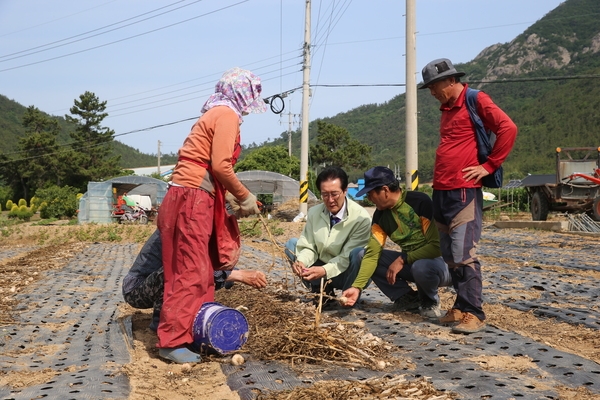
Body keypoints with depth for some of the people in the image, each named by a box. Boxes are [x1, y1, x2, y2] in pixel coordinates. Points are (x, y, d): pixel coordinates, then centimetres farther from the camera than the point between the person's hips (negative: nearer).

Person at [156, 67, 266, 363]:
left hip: (195, 199, 10)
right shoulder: (227, 114, -7)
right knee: (190, 272, -8)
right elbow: (221, 166, -18)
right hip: (192, 198, -10)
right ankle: (172, 342, -3)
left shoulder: (216, 114, 22)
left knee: (202, 270, 14)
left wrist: (235, 201, 13)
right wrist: (245, 197, -6)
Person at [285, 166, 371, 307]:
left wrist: (325, 270, -40)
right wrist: (301, 262, -27)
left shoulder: (361, 217, -21)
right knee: (292, 244, -5)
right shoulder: (314, 212, -6)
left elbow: (347, 257, -24)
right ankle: (322, 291, -4)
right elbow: (308, 247, -4)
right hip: (321, 272, 5)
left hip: (347, 273, -5)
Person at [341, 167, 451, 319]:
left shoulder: (421, 202, -22)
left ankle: (430, 300, -4)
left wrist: (403, 259, -22)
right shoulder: (380, 215, -3)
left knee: (421, 267, -41)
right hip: (409, 262, 6)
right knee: (359, 254, -6)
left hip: (439, 262, -6)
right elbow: (372, 253, -8)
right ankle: (406, 297, -1)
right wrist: (357, 287, -19)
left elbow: (437, 245, -23)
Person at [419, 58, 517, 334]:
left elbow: (508, 128, -16)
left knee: (463, 255, -9)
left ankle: (473, 314, -2)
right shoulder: (447, 108, 20)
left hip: (464, 192, -9)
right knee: (450, 256, 10)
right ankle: (461, 308, 19)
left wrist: (489, 166, -13)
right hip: (441, 192, 9)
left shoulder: (476, 100, -5)